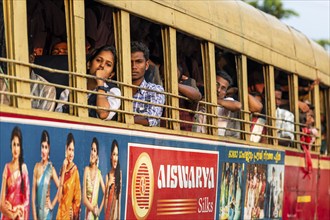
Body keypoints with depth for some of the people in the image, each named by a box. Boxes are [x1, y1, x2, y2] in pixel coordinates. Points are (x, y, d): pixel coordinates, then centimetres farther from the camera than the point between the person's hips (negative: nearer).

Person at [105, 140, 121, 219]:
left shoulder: (119, 173, -2)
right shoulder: (108, 175, 7)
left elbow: (120, 195, -4)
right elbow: (105, 197, 6)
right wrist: (108, 185, -10)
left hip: (116, 206, -3)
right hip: (108, 207, 3)